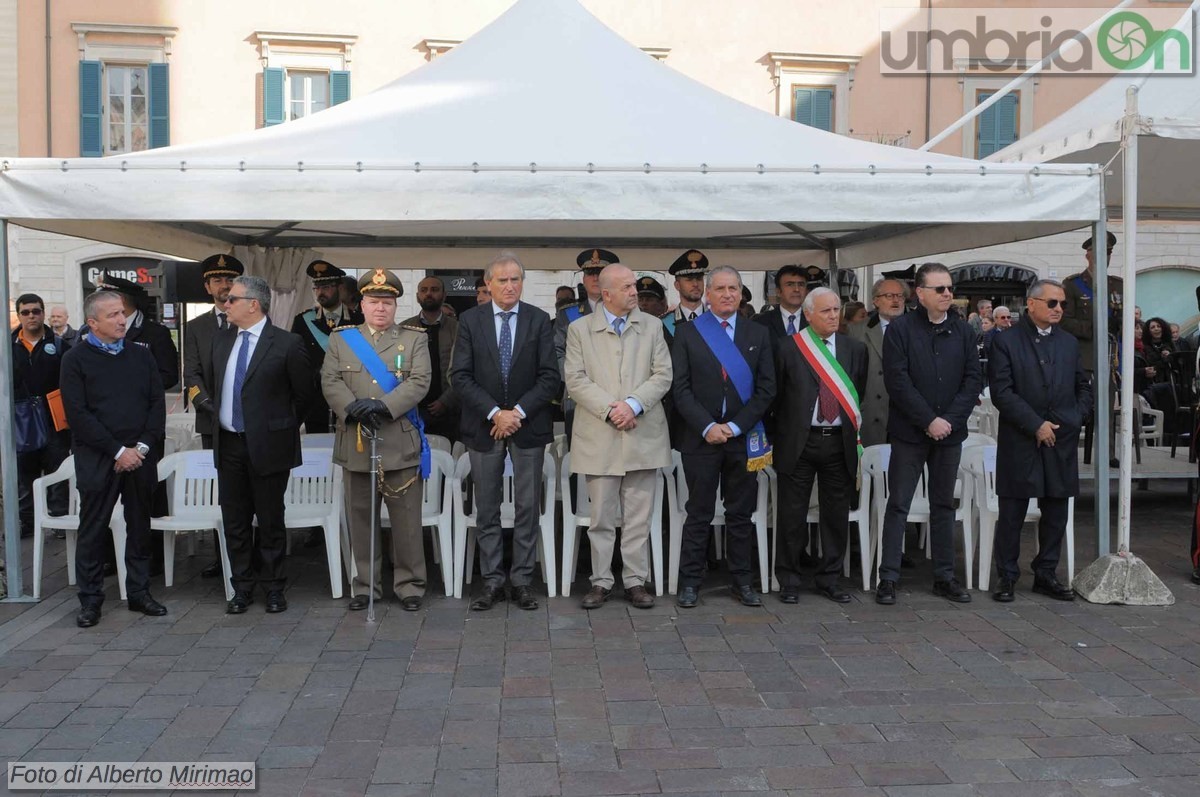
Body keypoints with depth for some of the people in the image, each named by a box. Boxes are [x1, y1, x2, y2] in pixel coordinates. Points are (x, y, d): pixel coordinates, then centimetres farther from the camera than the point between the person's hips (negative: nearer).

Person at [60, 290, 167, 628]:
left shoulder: (141, 355, 10)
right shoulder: (76, 360, -2)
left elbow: (157, 403, 6)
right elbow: (78, 414, -9)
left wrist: (143, 447, -7)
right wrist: (118, 451, -13)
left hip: (140, 456, 4)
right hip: (96, 459, -3)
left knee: (140, 527, 9)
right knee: (93, 529, 2)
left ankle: (139, 592, 21)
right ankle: (90, 599, 13)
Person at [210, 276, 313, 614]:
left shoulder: (287, 343, -9)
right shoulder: (221, 343, 9)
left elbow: (304, 393, -2)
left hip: (268, 445, -5)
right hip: (228, 445, 5)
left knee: (269, 520, 5)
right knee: (234, 520, 10)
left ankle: (273, 587, 18)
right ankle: (242, 587, 21)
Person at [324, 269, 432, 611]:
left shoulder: (415, 338, 5)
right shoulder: (340, 338, 11)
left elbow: (419, 381, -7)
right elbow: (330, 381, 1)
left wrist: (383, 405, -20)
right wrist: (352, 409, -17)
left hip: (401, 444, -2)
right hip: (355, 443, 2)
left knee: (407, 519, 3)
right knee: (360, 517, 8)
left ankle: (409, 584, 14)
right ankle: (364, 584, 19)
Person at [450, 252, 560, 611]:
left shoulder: (540, 320, 1)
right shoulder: (470, 321, 2)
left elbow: (549, 377, -3)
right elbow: (460, 376, -4)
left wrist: (518, 412, -14)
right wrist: (494, 413, -14)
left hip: (528, 425, 0)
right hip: (484, 426, 0)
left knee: (527, 508, 4)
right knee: (487, 510, 6)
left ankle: (522, 581, 13)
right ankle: (492, 581, 15)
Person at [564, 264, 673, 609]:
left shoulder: (652, 326, 9)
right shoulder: (580, 329, 5)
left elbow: (663, 374, 2)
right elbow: (575, 379, -2)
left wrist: (633, 404, -12)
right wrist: (609, 409, -13)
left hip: (643, 434, 1)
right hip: (599, 436, -1)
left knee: (639, 516, 5)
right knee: (601, 515, 4)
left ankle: (636, 581, 14)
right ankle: (601, 581, 14)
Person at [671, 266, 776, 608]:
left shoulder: (758, 334, 8)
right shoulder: (687, 333, 2)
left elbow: (766, 388, 3)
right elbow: (680, 388, -3)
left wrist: (735, 426, -8)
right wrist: (707, 427, -12)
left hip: (744, 437, 2)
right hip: (700, 436, -2)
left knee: (741, 513, 8)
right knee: (698, 514, 2)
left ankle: (741, 581, 17)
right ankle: (690, 583, 10)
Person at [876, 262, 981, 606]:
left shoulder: (963, 331, 7)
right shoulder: (900, 329, -5)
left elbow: (973, 380, 4)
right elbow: (897, 381, -11)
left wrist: (949, 420, -9)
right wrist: (929, 420, -14)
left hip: (949, 432, 4)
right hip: (910, 432, -4)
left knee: (944, 505, 11)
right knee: (898, 506, 0)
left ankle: (944, 576, 19)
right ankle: (888, 578, 5)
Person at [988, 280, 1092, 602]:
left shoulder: (1069, 343, 13)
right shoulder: (1006, 342, -3)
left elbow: (1084, 387, 18)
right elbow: (1001, 393, -10)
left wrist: (1073, 421, 2)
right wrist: (1036, 425, -14)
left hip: (1061, 442, 5)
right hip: (1019, 443, -5)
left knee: (1056, 513, 9)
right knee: (1012, 514, 1)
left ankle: (1046, 573, 21)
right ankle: (1006, 576, 11)